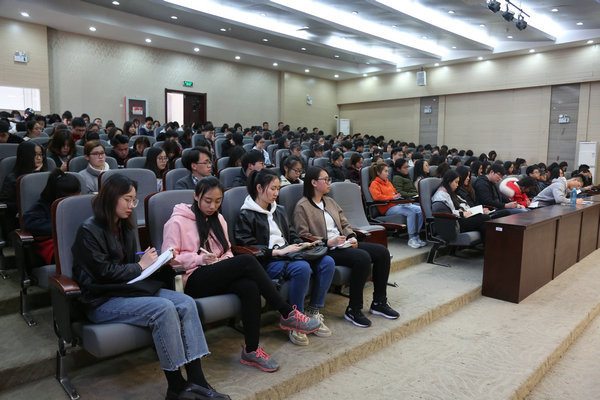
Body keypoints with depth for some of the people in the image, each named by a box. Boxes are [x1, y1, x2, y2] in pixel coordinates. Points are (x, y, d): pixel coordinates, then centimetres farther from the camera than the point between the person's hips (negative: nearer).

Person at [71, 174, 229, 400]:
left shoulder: (126, 227, 15)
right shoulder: (89, 231, -9)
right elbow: (104, 273, -15)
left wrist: (149, 260, 3)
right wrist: (140, 266, -8)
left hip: (129, 287, 8)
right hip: (102, 300, -7)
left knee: (186, 303, -17)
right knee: (164, 308, -31)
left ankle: (196, 381, -20)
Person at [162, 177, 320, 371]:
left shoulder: (218, 219, 20)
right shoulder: (178, 222, 0)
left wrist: (226, 260, 0)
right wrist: (200, 259, -16)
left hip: (217, 277, 6)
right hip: (193, 281, -6)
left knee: (250, 286, -31)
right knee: (248, 260, -29)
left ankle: (251, 350, -23)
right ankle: (287, 314, -23)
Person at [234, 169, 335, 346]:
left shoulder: (279, 210, 24)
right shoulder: (246, 216, 0)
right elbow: (248, 249, -10)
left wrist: (302, 244, 4)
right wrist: (278, 252, -18)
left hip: (288, 255, 7)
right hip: (267, 262, -7)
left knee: (327, 262, -16)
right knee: (302, 268, -35)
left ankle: (313, 312, -7)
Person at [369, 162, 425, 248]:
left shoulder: (388, 182, 30)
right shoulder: (374, 184, 4)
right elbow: (377, 197, -14)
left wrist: (399, 195, 14)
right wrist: (392, 197, -12)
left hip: (398, 204, 8)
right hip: (388, 209, -8)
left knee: (420, 210, -17)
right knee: (411, 212, -31)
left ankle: (416, 237, -16)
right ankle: (411, 239, -25)